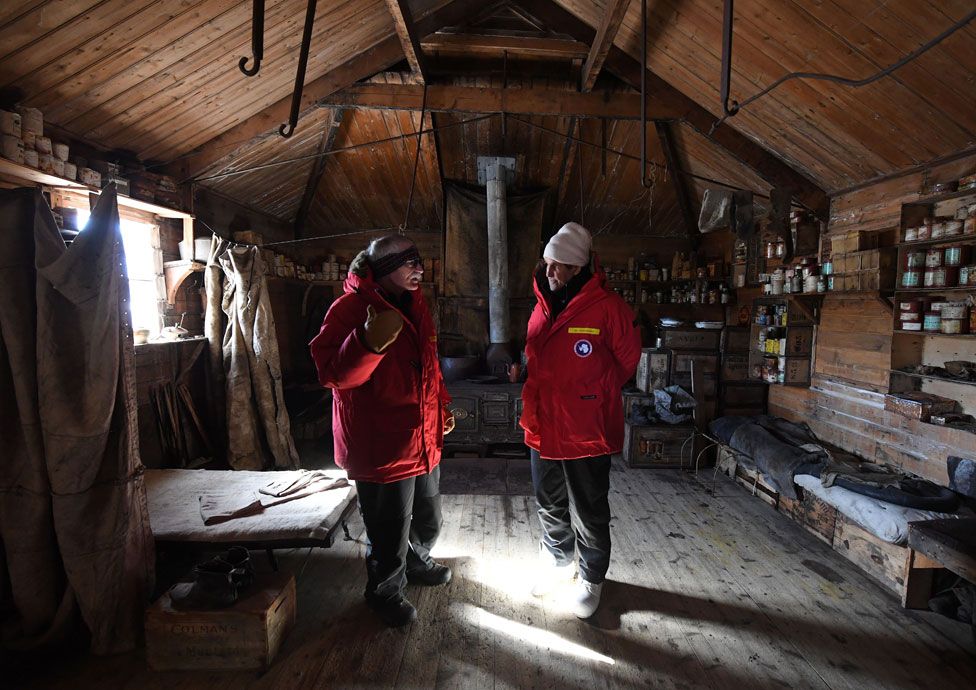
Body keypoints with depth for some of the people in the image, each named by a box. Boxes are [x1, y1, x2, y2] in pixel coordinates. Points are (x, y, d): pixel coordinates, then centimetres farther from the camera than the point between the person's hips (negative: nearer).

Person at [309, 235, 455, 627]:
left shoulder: (414, 305, 10)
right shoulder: (351, 307, -17)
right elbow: (333, 374, -24)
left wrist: (442, 406, 20)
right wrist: (369, 342, -39)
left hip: (424, 440, 9)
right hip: (381, 445, -8)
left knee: (428, 519, 25)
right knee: (390, 532, 7)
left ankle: (417, 563, 53)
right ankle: (385, 592, 34)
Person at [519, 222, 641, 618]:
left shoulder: (607, 307, -15)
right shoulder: (542, 307, 5)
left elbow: (628, 360, -3)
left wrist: (595, 394, 7)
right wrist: (538, 396, 11)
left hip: (587, 431, -6)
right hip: (543, 427, 6)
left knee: (589, 513, 11)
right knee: (549, 505, 22)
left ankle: (591, 578, 35)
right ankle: (558, 561, 46)